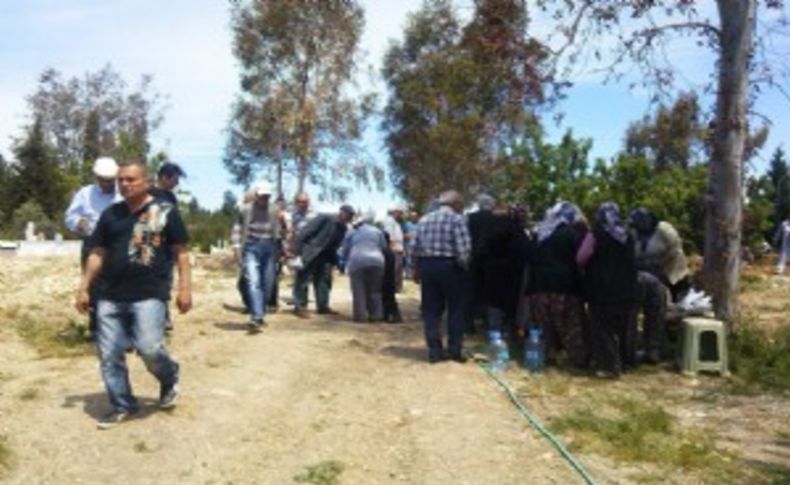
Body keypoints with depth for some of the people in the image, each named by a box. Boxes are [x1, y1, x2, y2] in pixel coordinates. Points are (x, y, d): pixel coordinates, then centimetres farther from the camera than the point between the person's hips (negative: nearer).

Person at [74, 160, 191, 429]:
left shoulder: (165, 212, 0)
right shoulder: (111, 214, 12)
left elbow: (181, 252, 0)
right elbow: (98, 254, 16)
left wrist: (184, 288, -6)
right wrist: (84, 288, 12)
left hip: (150, 295, -5)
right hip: (111, 297, 5)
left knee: (149, 348, -16)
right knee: (109, 355, 5)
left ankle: (170, 378, 16)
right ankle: (122, 406, 21)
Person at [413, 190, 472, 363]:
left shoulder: (424, 219, 9)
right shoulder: (457, 219, -8)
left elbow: (416, 247, 7)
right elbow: (464, 249, -16)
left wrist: (418, 269, 14)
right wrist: (464, 265, 1)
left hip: (427, 265, 5)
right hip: (450, 266, -5)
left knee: (431, 310, 9)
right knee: (456, 309, 9)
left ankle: (434, 351, 10)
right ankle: (454, 349, 11)